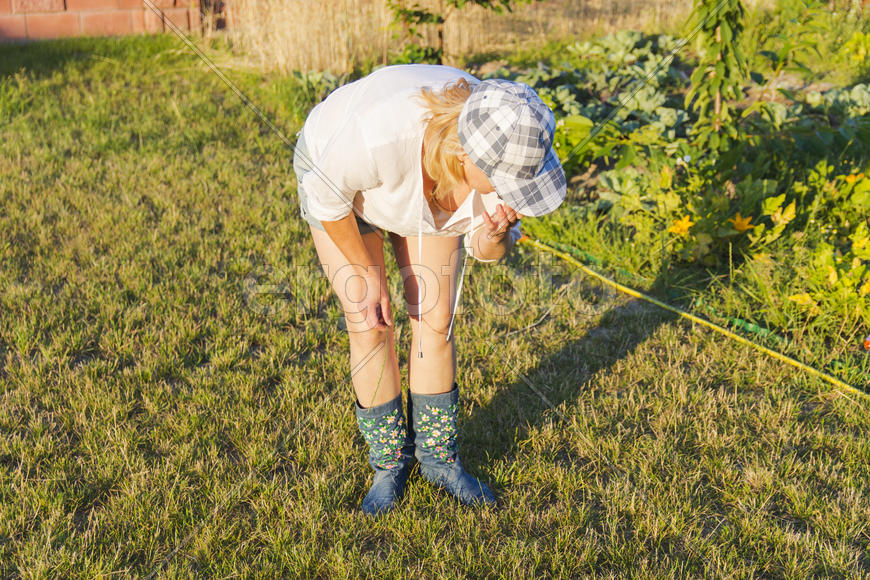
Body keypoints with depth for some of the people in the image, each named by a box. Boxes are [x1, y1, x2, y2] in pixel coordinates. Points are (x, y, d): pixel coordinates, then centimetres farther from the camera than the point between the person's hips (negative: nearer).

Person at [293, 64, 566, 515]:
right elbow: (326, 196, -24)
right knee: (369, 326, -7)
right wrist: (367, 271, -17)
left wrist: (495, 232, -38)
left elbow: (485, 250, -16)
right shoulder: (381, 135, -45)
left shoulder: (506, 148, -31)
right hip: (334, 170, -3)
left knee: (436, 321, -1)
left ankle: (438, 456, 18)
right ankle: (390, 460, 13)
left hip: (427, 182, 3)